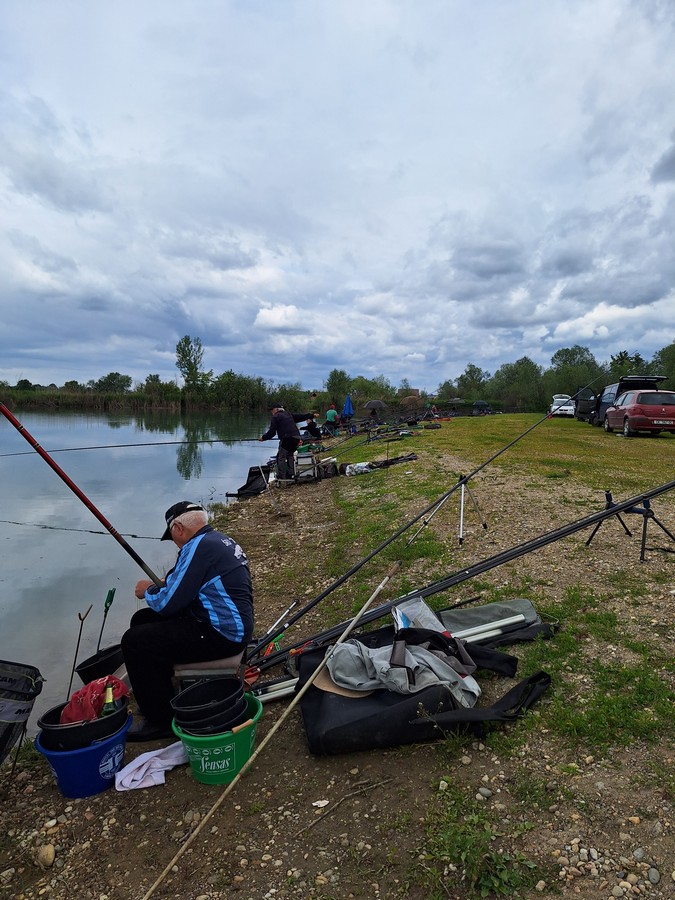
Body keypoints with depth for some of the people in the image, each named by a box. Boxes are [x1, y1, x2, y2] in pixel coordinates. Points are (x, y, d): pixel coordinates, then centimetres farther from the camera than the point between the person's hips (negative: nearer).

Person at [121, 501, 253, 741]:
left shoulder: (198, 547, -19)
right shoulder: (221, 540, 12)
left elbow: (167, 603, -17)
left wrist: (148, 591, 2)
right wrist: (158, 588, 14)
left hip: (222, 635, -10)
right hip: (230, 625, 10)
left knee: (133, 642, -7)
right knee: (142, 620, 15)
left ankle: (162, 720, 6)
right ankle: (161, 693, 28)